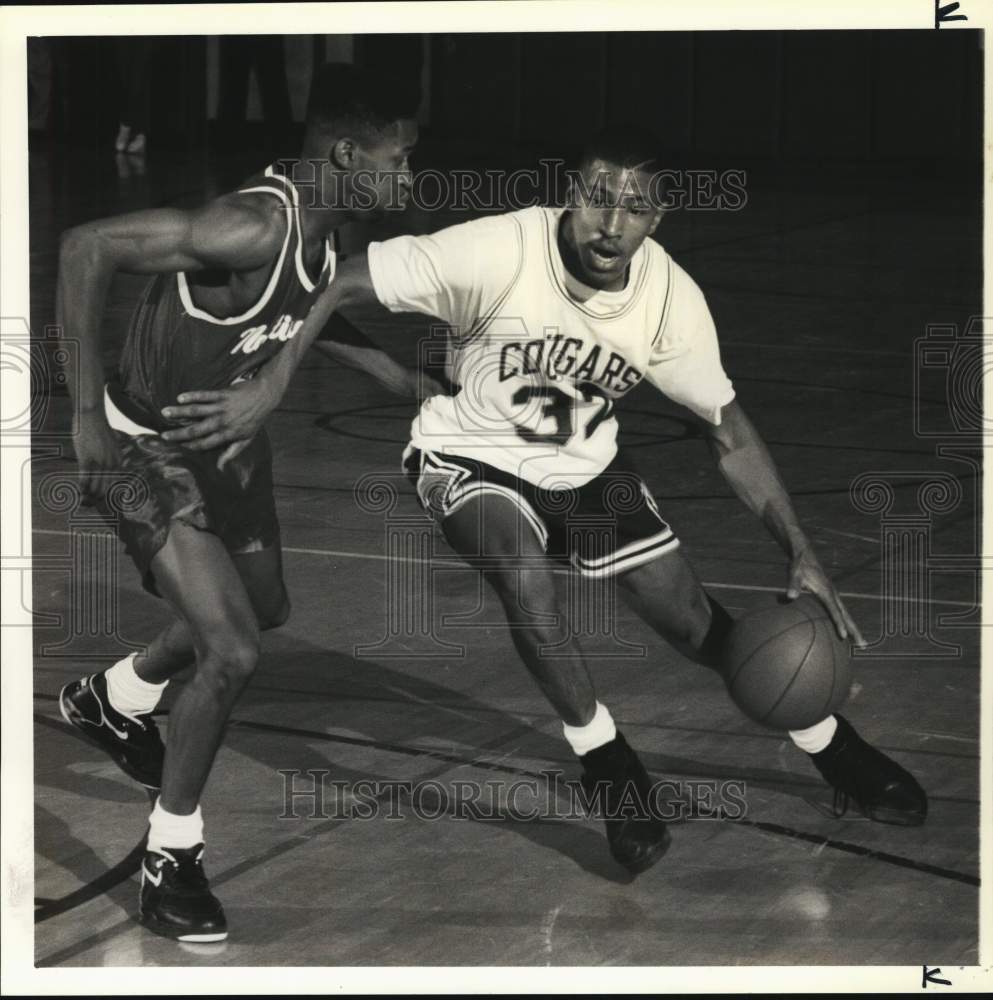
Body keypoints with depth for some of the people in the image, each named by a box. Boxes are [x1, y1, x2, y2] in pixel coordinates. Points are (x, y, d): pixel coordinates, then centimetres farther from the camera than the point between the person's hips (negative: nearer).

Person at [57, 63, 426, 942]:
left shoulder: (319, 237, -6)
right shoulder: (253, 228, -34)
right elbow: (86, 248, -34)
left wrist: (405, 379, 16)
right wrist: (88, 411, -31)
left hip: (231, 441, 9)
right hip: (152, 451, -9)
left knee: (263, 609, 27)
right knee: (231, 654, -17)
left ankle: (114, 701, 53)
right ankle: (171, 856, 2)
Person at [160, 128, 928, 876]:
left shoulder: (672, 297, -19)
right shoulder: (499, 253, -31)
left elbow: (727, 428, -7)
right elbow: (343, 285, -26)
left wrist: (802, 554, -10)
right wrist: (268, 389, -34)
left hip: (584, 467, 3)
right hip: (473, 458, -3)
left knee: (689, 616, -2)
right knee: (526, 579, -32)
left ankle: (830, 744, 25)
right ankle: (608, 765, -9)